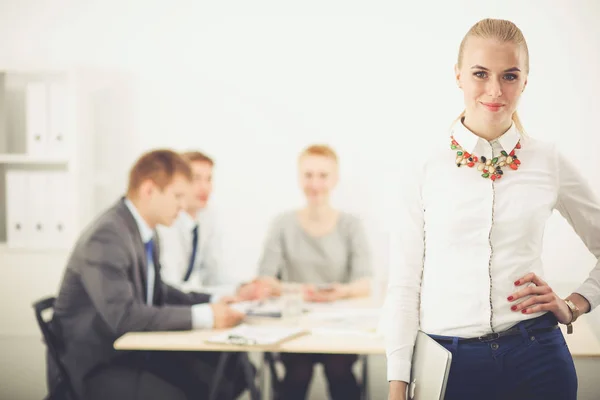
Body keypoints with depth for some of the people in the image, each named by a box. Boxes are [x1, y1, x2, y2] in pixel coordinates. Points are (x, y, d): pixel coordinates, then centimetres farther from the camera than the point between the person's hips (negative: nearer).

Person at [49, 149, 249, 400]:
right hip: (92, 367, -8)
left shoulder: (144, 231, 6)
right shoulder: (106, 237, -22)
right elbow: (122, 316, -29)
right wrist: (203, 316, -28)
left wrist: (216, 301, 3)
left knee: (231, 375, -5)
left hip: (131, 353, 8)